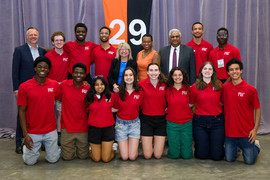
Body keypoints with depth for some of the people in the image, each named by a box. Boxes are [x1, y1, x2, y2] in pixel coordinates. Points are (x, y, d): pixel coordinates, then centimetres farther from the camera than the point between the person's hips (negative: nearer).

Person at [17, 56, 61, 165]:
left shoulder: (54, 85, -3)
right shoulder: (24, 87, -10)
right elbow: (22, 111, -7)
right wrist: (25, 134, -9)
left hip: (50, 131, 2)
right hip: (32, 132, -1)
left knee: (53, 159, 10)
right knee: (30, 161, 8)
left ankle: (55, 148, 42)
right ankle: (26, 148, 39)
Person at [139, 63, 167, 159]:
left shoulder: (165, 84, -3)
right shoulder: (142, 84, -7)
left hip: (161, 119, 1)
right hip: (146, 119, -1)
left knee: (158, 155, 4)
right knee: (147, 155, 1)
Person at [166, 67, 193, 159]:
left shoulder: (188, 89, 0)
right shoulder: (168, 90, -1)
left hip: (186, 123, 1)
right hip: (172, 124, 0)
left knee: (187, 155, 3)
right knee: (174, 155, 1)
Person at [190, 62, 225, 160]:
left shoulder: (219, 85, 3)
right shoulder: (195, 87, 1)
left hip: (217, 121, 1)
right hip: (200, 121, 0)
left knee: (217, 156, 0)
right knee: (202, 155, 2)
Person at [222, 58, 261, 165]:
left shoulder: (250, 90, -9)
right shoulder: (225, 88, 0)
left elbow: (257, 109, -2)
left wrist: (255, 129, -8)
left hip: (246, 132, -3)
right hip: (230, 131, 3)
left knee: (249, 160, 3)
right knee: (229, 159, 9)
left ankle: (256, 145, 33)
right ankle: (238, 146, 40)